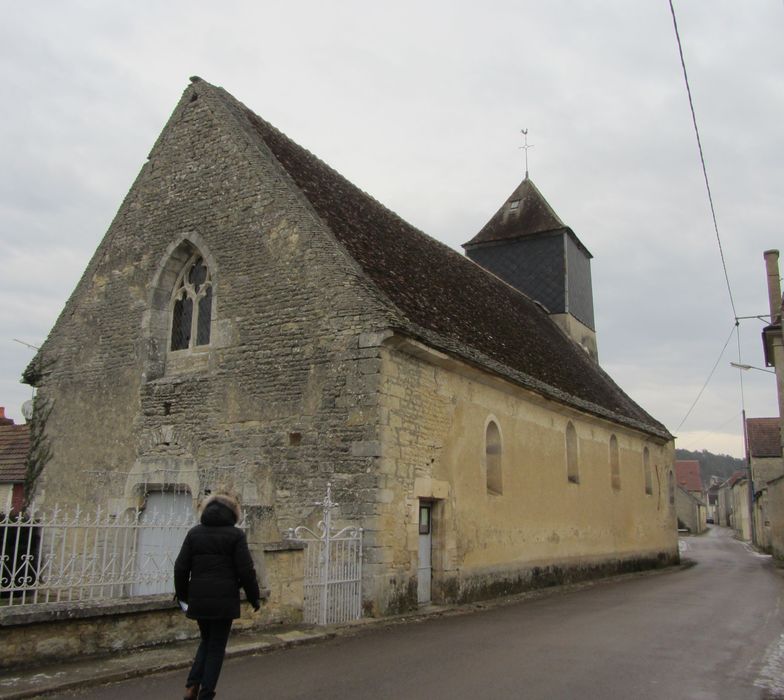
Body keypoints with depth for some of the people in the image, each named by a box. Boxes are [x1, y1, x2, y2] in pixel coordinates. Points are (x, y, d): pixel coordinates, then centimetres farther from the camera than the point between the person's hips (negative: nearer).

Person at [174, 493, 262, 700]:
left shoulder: (194, 533, 7)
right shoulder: (235, 534, -4)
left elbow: (180, 567, 6)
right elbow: (246, 570, -7)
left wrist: (182, 594, 19)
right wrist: (254, 597, 4)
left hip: (198, 599, 4)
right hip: (224, 600, -4)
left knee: (207, 641, 21)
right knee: (217, 647, 8)